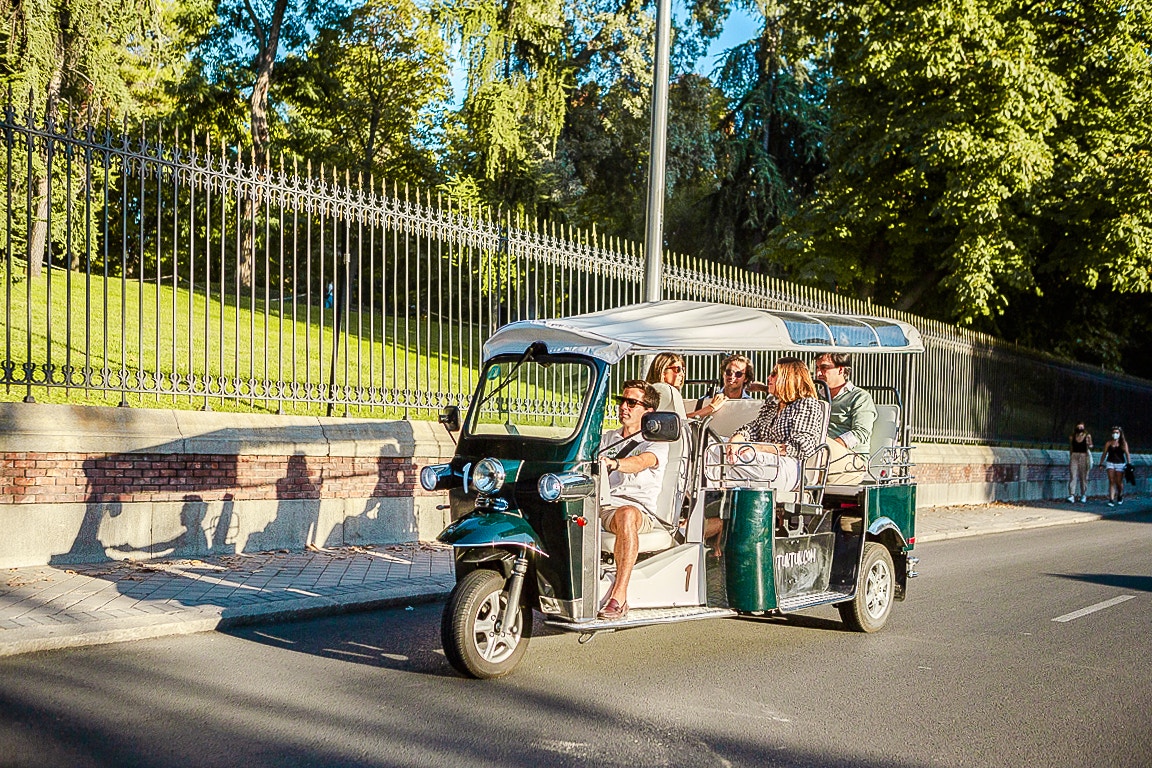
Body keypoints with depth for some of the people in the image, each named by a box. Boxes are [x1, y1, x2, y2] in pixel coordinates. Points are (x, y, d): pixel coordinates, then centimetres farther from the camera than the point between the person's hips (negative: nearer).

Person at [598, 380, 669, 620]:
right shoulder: (607, 438, 29)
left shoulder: (656, 442, 9)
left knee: (626, 515, -41)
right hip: (599, 505, 4)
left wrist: (613, 463, -36)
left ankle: (619, 597, -43)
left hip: (638, 508, -4)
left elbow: (641, 462, -14)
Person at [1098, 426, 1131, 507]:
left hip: (1120, 464, -1)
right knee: (1111, 481, -8)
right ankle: (1111, 500, -11)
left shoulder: (1123, 443, 3)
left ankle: (1120, 496, 33)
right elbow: (1104, 454, 11)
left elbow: (1127, 453, -5)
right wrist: (1101, 464, 7)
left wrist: (1129, 463, -16)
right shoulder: (1108, 443, 7)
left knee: (1119, 482, 4)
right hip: (1110, 463, 1)